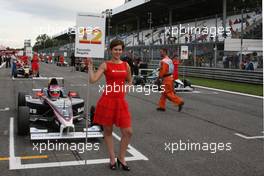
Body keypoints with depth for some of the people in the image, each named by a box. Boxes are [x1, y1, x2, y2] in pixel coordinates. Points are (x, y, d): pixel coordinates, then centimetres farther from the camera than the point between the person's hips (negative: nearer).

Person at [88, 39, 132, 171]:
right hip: (108, 100, -3)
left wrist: (126, 88, 7)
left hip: (121, 101, 3)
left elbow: (129, 81, 24)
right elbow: (92, 80, -13)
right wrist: (90, 65, -13)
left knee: (128, 132, 0)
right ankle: (112, 159, 25)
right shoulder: (105, 65, -3)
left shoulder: (126, 65, 8)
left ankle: (121, 159, 20)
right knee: (108, 131, 8)